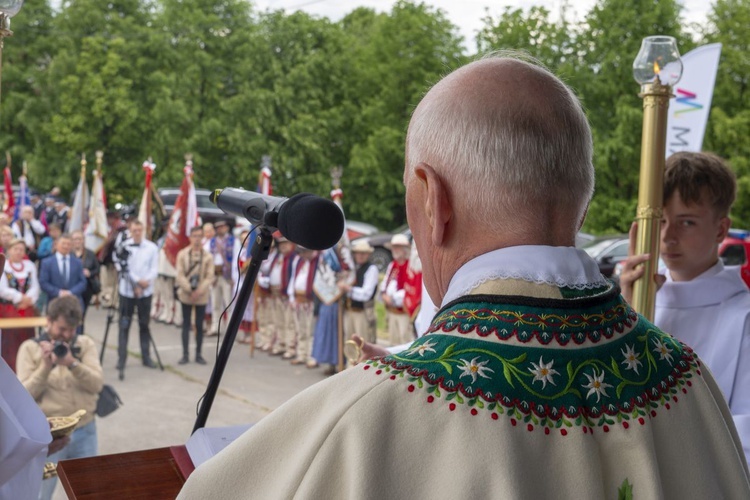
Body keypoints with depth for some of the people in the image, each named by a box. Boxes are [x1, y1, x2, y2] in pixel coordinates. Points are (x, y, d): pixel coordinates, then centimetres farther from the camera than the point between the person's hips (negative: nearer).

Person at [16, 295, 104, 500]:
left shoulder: (86, 344, 2)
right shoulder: (30, 348, -4)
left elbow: (97, 383, -9)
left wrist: (72, 364, -23)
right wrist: (45, 367, -22)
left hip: (84, 431, 3)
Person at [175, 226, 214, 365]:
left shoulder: (208, 256, -2)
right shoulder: (182, 254, -2)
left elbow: (209, 277, -6)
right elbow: (180, 275, -6)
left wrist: (199, 291, -18)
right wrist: (190, 290, -15)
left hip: (201, 296, 0)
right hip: (186, 294, 0)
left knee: (199, 325, 5)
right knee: (186, 324, 5)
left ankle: (198, 354, 12)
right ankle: (185, 354, 9)